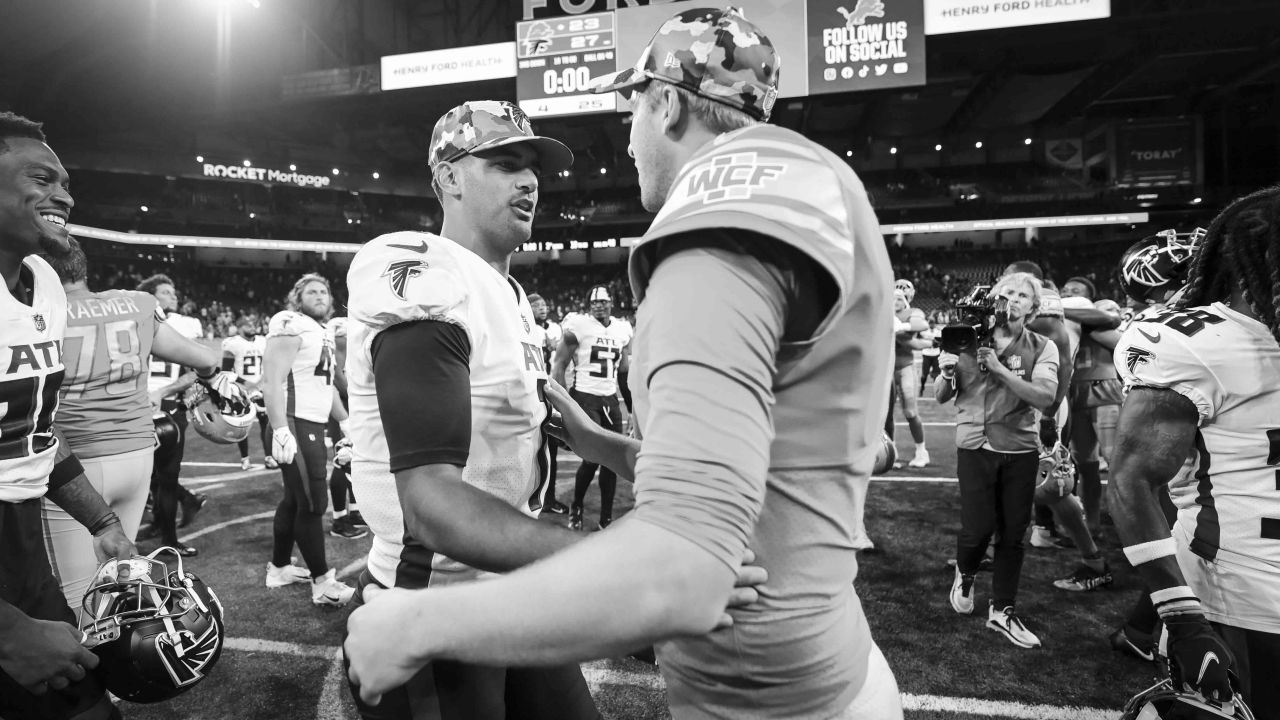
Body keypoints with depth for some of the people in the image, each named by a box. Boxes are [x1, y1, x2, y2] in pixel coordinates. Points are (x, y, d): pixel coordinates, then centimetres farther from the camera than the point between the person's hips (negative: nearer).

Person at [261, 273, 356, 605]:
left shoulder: (322, 333, 18)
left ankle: (279, 567, 31)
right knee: (313, 503, -5)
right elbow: (272, 382, -19)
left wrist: (348, 421, 29)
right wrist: (281, 431, -27)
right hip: (296, 425, -10)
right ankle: (322, 581, 3)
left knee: (294, 500, 18)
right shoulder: (290, 325, -11)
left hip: (314, 425, 10)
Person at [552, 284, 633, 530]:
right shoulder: (577, 326, -9)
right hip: (585, 397, -5)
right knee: (593, 457, -11)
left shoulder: (623, 328, 8)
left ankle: (606, 518, 14)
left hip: (610, 399, 6)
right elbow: (559, 365, -7)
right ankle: (576, 507, 15)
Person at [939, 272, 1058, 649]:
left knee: (1013, 533, 7)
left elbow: (1044, 397, -15)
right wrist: (947, 372, -19)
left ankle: (1002, 611, 23)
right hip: (975, 447, -1)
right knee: (979, 528, -5)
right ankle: (964, 575, 29)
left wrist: (1000, 369, -23)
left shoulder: (1042, 348, 1)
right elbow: (941, 396, 2)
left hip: (1021, 450, 1)